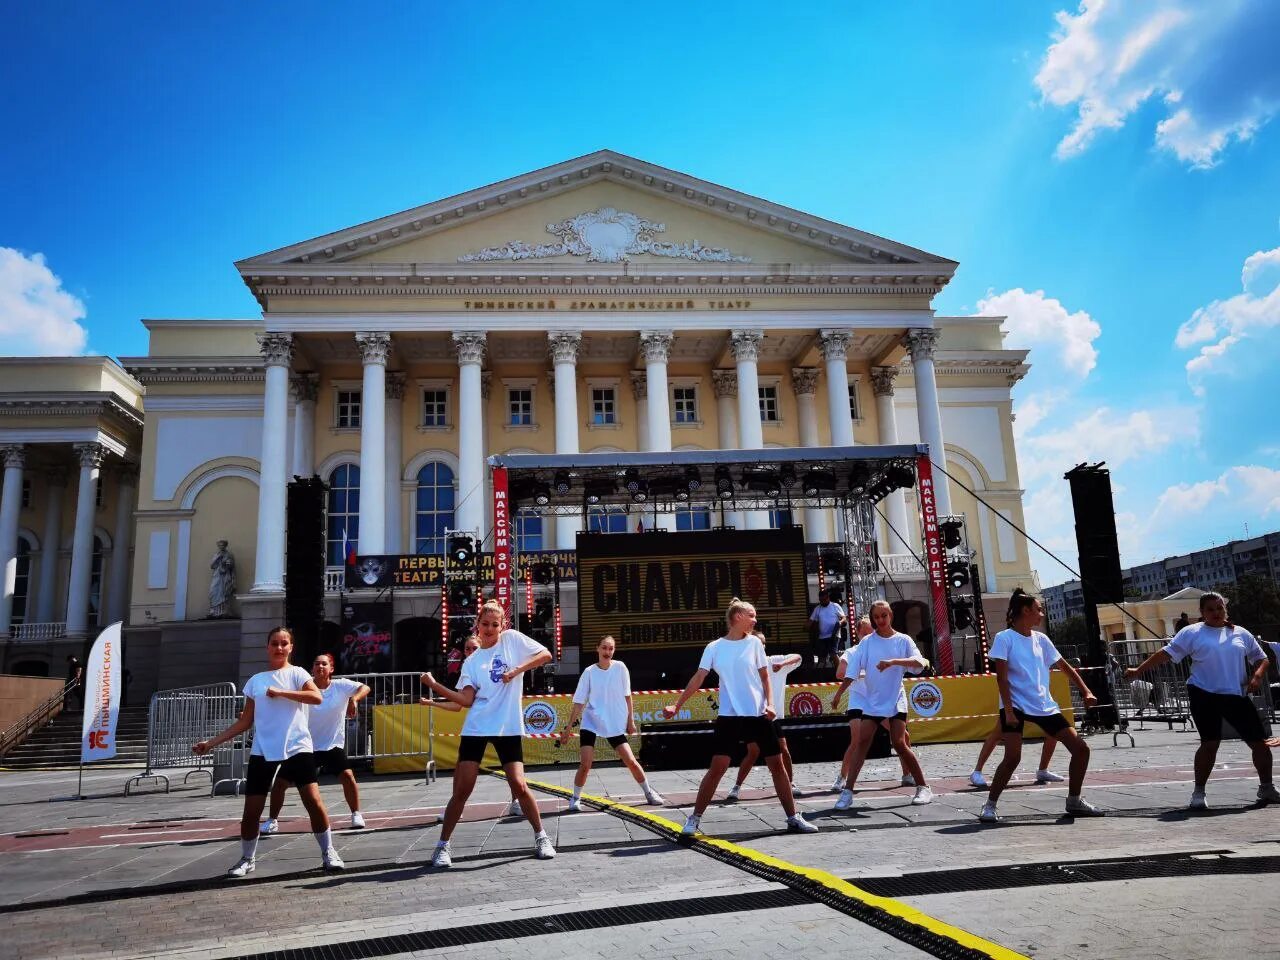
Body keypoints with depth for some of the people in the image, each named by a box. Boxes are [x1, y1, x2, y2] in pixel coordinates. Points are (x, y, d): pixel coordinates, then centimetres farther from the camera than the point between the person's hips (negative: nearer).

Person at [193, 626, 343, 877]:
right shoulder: (256, 680, 12)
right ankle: (247, 859, 25)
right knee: (251, 811, 3)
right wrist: (211, 742, 9)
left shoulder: (296, 673, 3)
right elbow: (245, 722, 14)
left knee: (314, 802, -10)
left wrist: (280, 692, -18)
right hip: (263, 752, 3)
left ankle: (328, 853, 6)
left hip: (297, 749, -3)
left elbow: (317, 697, -17)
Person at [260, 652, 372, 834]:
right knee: (280, 782, 1)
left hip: (333, 746, -1)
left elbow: (365, 688, -15)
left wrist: (354, 699, -34)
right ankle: (272, 821, 24)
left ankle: (356, 815, 1)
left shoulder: (341, 686, -7)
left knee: (347, 775, -19)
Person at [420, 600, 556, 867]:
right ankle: (442, 846, 13)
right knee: (461, 790, -1)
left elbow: (545, 654, -3)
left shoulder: (512, 639, 3)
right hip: (476, 729, 2)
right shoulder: (472, 661, 8)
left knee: (519, 786, -5)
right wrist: (435, 686, -12)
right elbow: (466, 700, -3)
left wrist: (517, 670, -13)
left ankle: (541, 838, 14)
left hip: (508, 728, -2)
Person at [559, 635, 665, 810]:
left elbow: (627, 696, 5)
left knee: (631, 761, 0)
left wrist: (631, 720, 4)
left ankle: (649, 792, 20)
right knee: (585, 764, -12)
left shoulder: (620, 668, -4)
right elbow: (579, 703, -4)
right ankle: (576, 799, 9)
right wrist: (568, 727, -5)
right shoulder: (589, 672, -7)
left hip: (615, 725, 1)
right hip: (591, 723, -1)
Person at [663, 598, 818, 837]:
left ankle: (793, 818, 15)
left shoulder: (754, 642, 5)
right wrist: (676, 705, -7)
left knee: (777, 764, 3)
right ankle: (694, 819, 5)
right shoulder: (714, 648, 0)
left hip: (759, 715, 2)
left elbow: (764, 676, 9)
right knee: (717, 767, -7)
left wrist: (770, 703, -5)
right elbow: (698, 678, -1)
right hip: (729, 716, -2)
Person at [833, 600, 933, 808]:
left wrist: (893, 661, -30)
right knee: (862, 742, -4)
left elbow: (919, 662, -17)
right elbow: (852, 672, -1)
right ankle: (847, 790, -2)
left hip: (896, 701, -2)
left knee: (900, 743, -9)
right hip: (872, 701, 2)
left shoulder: (903, 640, -1)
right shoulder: (867, 642, 2)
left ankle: (923, 787, 6)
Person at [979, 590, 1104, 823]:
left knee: (1081, 748, 2)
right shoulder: (1005, 638, -6)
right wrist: (1008, 711, -17)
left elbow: (1065, 667, 21)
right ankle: (990, 806, -3)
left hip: (1045, 707, 7)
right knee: (1013, 757, -19)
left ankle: (1074, 801, 21)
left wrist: (1086, 692, 13)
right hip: (1016, 706, -6)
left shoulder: (1041, 639, 12)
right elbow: (1002, 677, -11)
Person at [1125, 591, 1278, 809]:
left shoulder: (1241, 633, 12)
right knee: (1210, 743, -10)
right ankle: (1199, 792, 3)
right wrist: (1138, 670, -9)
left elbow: (1262, 658, 18)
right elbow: (1166, 654, -2)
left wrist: (1257, 676, -3)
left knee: (1259, 741, 8)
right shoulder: (1192, 632, 1)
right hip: (1204, 695, -4)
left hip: (1236, 696, 4)